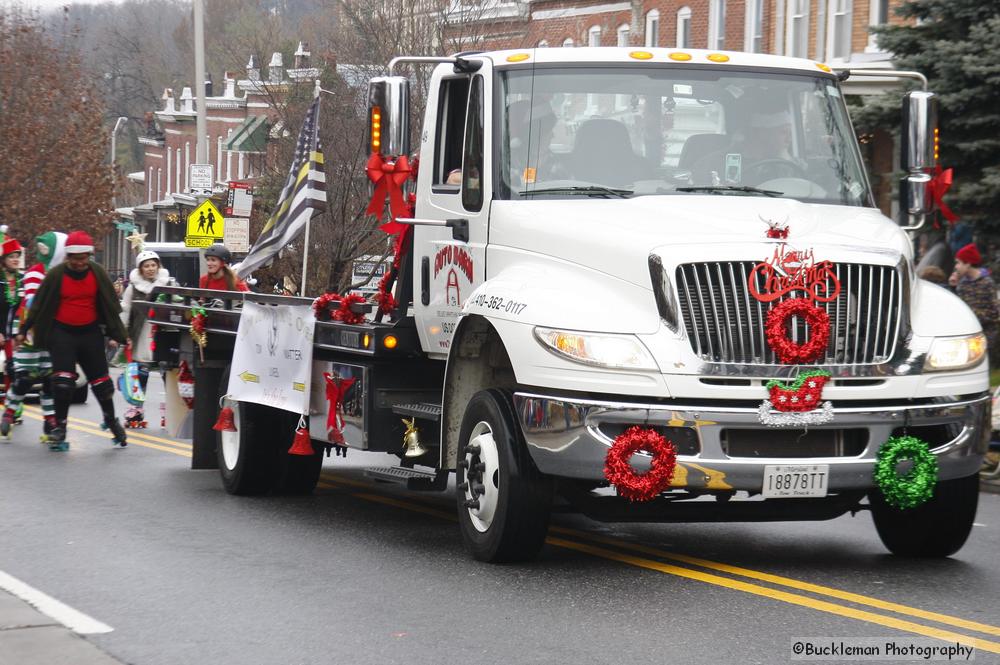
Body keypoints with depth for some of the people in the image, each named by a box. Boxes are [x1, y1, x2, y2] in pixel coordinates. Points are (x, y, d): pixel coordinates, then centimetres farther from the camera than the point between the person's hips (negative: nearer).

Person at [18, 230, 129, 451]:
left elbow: (110, 305, 5)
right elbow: (39, 304, 0)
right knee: (63, 380, -11)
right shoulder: (56, 275, -9)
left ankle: (111, 420, 27)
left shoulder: (98, 273, -3)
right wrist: (24, 331, 1)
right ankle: (60, 426, 1)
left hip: (90, 333, 2)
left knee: (100, 379, 7)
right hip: (62, 333, -2)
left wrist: (118, 334, 6)